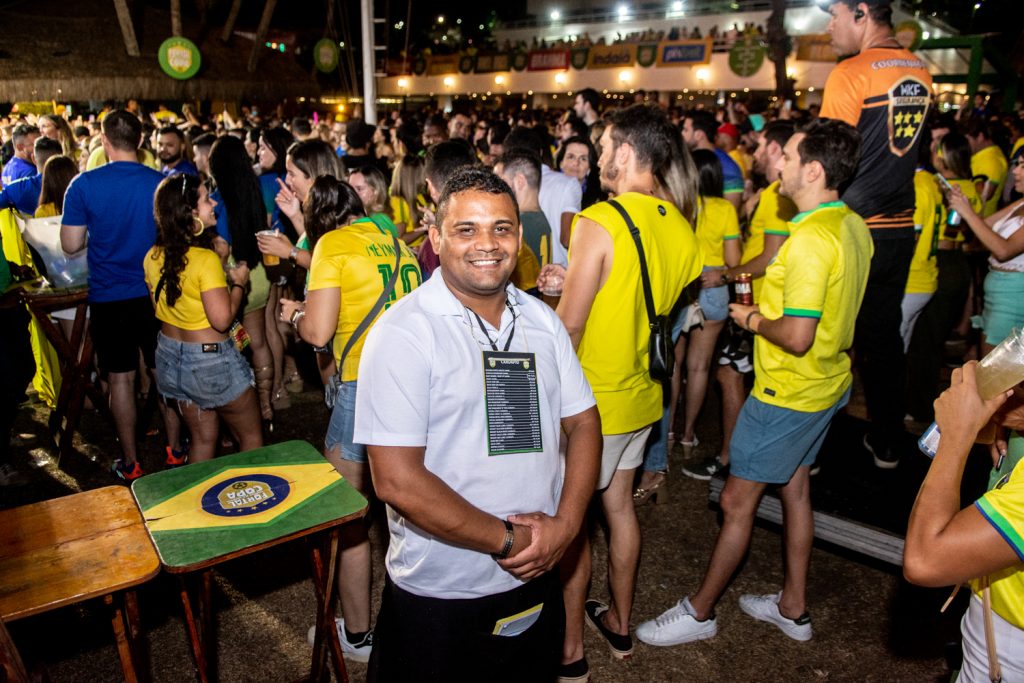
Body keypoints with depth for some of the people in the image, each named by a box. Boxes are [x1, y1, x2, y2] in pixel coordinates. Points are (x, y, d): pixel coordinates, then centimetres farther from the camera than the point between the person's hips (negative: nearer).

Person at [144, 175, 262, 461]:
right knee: (251, 437, 11)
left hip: (170, 355, 8)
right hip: (210, 360, -7)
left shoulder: (153, 257, 0)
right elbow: (222, 318, -26)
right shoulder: (206, 259, -24)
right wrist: (239, 282, -11)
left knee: (203, 438, 21)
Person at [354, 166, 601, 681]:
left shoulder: (542, 320, 1)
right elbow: (397, 480, -22)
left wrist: (565, 523, -10)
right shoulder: (404, 332, -17)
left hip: (538, 580, 5)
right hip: (439, 596, -5)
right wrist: (508, 541, -16)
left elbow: (583, 424, 5)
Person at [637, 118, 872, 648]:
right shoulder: (854, 227, 3)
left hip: (788, 394, -10)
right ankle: (793, 606, 37)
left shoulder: (809, 241, -27)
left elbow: (797, 337, -30)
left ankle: (699, 610, 20)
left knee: (737, 501, 3)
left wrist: (753, 319, -12)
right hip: (829, 383, 10)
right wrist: (767, 300, 10)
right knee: (795, 487, 21)